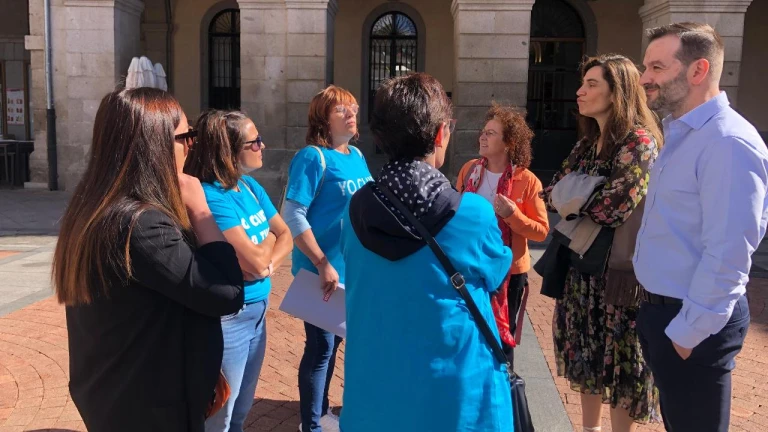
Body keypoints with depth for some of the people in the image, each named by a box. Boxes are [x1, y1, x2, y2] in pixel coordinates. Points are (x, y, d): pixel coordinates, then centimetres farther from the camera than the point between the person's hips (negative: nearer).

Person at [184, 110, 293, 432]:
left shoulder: (250, 186, 4)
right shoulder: (211, 197, -21)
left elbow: (286, 237, 7)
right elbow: (254, 261, -25)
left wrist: (268, 264, -13)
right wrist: (268, 237, -4)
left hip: (258, 311, 8)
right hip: (228, 317, -8)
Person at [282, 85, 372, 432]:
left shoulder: (357, 156, 7)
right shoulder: (312, 157, -16)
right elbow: (293, 216, -22)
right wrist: (323, 264, -23)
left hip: (353, 267, 8)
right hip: (323, 271, -8)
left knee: (333, 340, 19)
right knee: (321, 345, 3)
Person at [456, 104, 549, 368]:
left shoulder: (527, 181, -13)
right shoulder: (469, 170, 0)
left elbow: (541, 231, -12)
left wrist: (513, 214, -27)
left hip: (509, 269, -3)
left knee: (501, 336, 11)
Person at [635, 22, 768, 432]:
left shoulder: (728, 142, -22)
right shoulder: (680, 134, 8)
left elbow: (726, 256, -25)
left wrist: (688, 332, -18)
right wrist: (661, 314, 14)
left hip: (692, 324, -9)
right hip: (660, 309, 9)